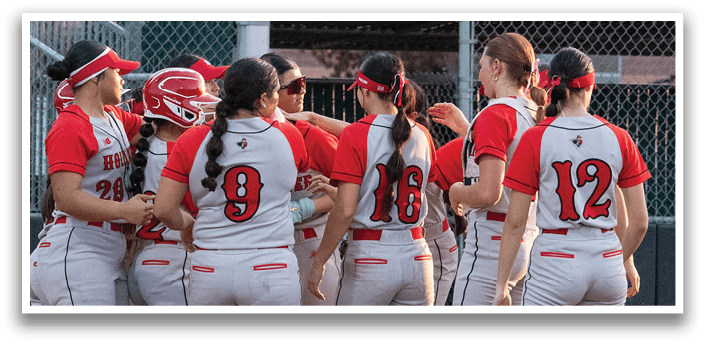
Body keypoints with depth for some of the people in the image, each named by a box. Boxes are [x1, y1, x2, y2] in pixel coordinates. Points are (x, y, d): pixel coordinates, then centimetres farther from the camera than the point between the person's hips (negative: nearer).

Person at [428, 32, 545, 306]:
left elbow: (488, 194, -22)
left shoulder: (495, 115, -14)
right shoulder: (535, 114, 11)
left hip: (492, 241, -9)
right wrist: (465, 129, 28)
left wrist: (456, 191, -2)